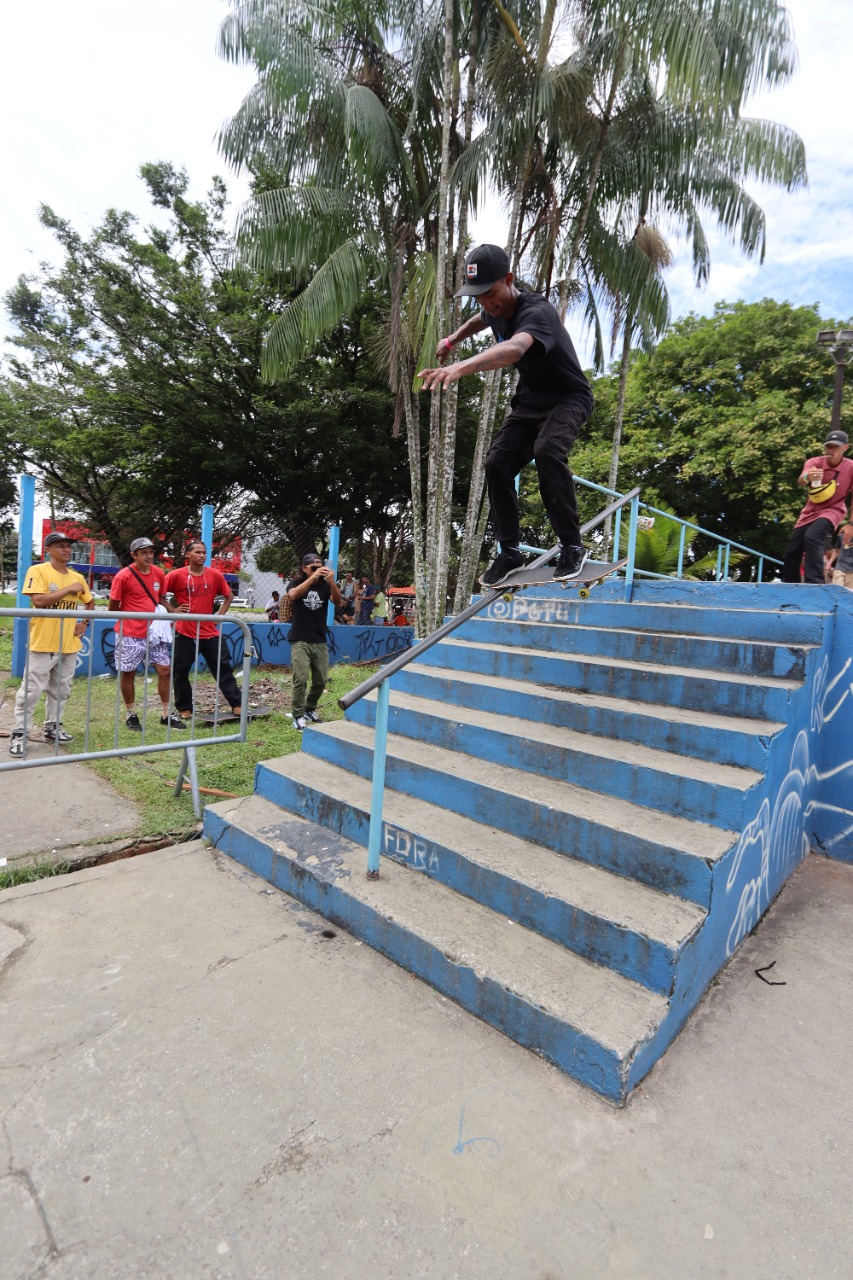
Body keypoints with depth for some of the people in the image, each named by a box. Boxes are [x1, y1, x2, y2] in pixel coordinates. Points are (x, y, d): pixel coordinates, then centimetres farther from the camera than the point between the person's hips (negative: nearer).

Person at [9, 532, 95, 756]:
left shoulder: (77, 577, 10)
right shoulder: (38, 571, -7)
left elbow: (90, 602, 24)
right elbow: (38, 600, -20)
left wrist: (84, 622, 9)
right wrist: (68, 589, -16)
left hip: (69, 644, 6)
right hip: (44, 643, -6)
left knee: (61, 689, 13)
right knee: (32, 690, -2)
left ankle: (52, 728, 26)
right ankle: (18, 734, 8)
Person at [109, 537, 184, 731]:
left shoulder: (159, 573, 4)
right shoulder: (123, 576, -11)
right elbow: (113, 608, -5)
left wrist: (172, 611, -1)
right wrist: (132, 618, -10)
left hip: (154, 632, 5)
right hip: (130, 634, -5)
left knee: (164, 670, 3)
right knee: (128, 673, 6)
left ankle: (167, 714, 15)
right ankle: (131, 715, 23)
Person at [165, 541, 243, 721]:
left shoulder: (215, 575, 1)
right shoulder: (176, 575, -6)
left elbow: (229, 596, 14)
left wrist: (220, 615, 4)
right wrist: (172, 611, -6)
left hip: (210, 632, 2)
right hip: (185, 632, -1)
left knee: (223, 667, 2)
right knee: (180, 671, 5)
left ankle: (236, 704, 8)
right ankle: (184, 708, 20)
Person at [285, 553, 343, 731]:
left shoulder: (324, 585, 5)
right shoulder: (296, 583, 1)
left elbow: (338, 603, -9)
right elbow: (293, 595, -21)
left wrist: (332, 583, -24)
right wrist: (312, 577, -28)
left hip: (320, 642, 3)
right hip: (300, 641, -3)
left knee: (321, 680, 7)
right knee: (301, 679, -12)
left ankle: (310, 708, 29)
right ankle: (298, 715, -1)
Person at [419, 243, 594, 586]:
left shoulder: (537, 312, -28)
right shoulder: (495, 311, -2)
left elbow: (514, 349, -52)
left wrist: (461, 367, -66)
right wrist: (452, 339, 25)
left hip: (568, 398, -7)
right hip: (529, 400, 7)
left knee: (547, 450, -36)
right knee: (497, 463, -12)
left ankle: (572, 547, -24)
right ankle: (509, 551, 1)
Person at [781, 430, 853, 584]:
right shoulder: (814, 462, -6)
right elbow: (800, 482, -28)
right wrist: (806, 477, -52)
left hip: (832, 511, -4)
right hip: (809, 512, 4)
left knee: (812, 537, -34)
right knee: (791, 552, 3)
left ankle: (814, 583, -37)